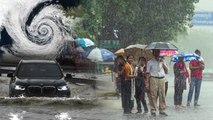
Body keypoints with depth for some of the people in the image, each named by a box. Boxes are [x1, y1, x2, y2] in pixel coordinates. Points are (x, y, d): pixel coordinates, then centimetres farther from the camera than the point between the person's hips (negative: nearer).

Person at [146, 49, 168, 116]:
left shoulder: (162, 61, 16)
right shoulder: (150, 62, 5)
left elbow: (166, 71, 8)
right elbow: (148, 73, 1)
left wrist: (163, 63, -2)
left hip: (162, 79, 3)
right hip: (154, 79, -3)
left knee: (162, 95, 2)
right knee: (153, 95, -5)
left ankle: (162, 110, 9)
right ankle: (153, 110, 1)